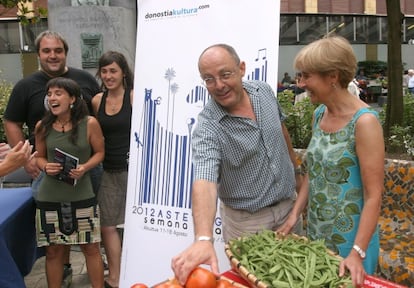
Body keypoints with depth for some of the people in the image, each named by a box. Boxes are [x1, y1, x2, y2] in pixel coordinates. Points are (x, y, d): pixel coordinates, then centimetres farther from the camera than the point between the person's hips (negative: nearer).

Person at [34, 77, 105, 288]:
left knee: (91, 247, 9)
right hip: (49, 197, 2)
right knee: (53, 250, 12)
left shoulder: (89, 123, -8)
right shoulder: (42, 126, -1)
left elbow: (99, 152, 1)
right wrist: (45, 167, -13)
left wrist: (85, 167, -17)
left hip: (82, 196, -1)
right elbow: (39, 157, 10)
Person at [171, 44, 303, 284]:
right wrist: (203, 239, -56)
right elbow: (204, 182, -41)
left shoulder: (264, 91, -9)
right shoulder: (207, 128, -27)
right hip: (247, 220, -5)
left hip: (289, 205, 5)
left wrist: (295, 167, 19)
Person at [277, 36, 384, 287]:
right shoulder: (319, 115, 1)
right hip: (316, 230, 7)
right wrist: (295, 215, 4)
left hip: (349, 236, -7)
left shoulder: (364, 121, -20)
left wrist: (358, 252, -22)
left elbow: (374, 196, -20)